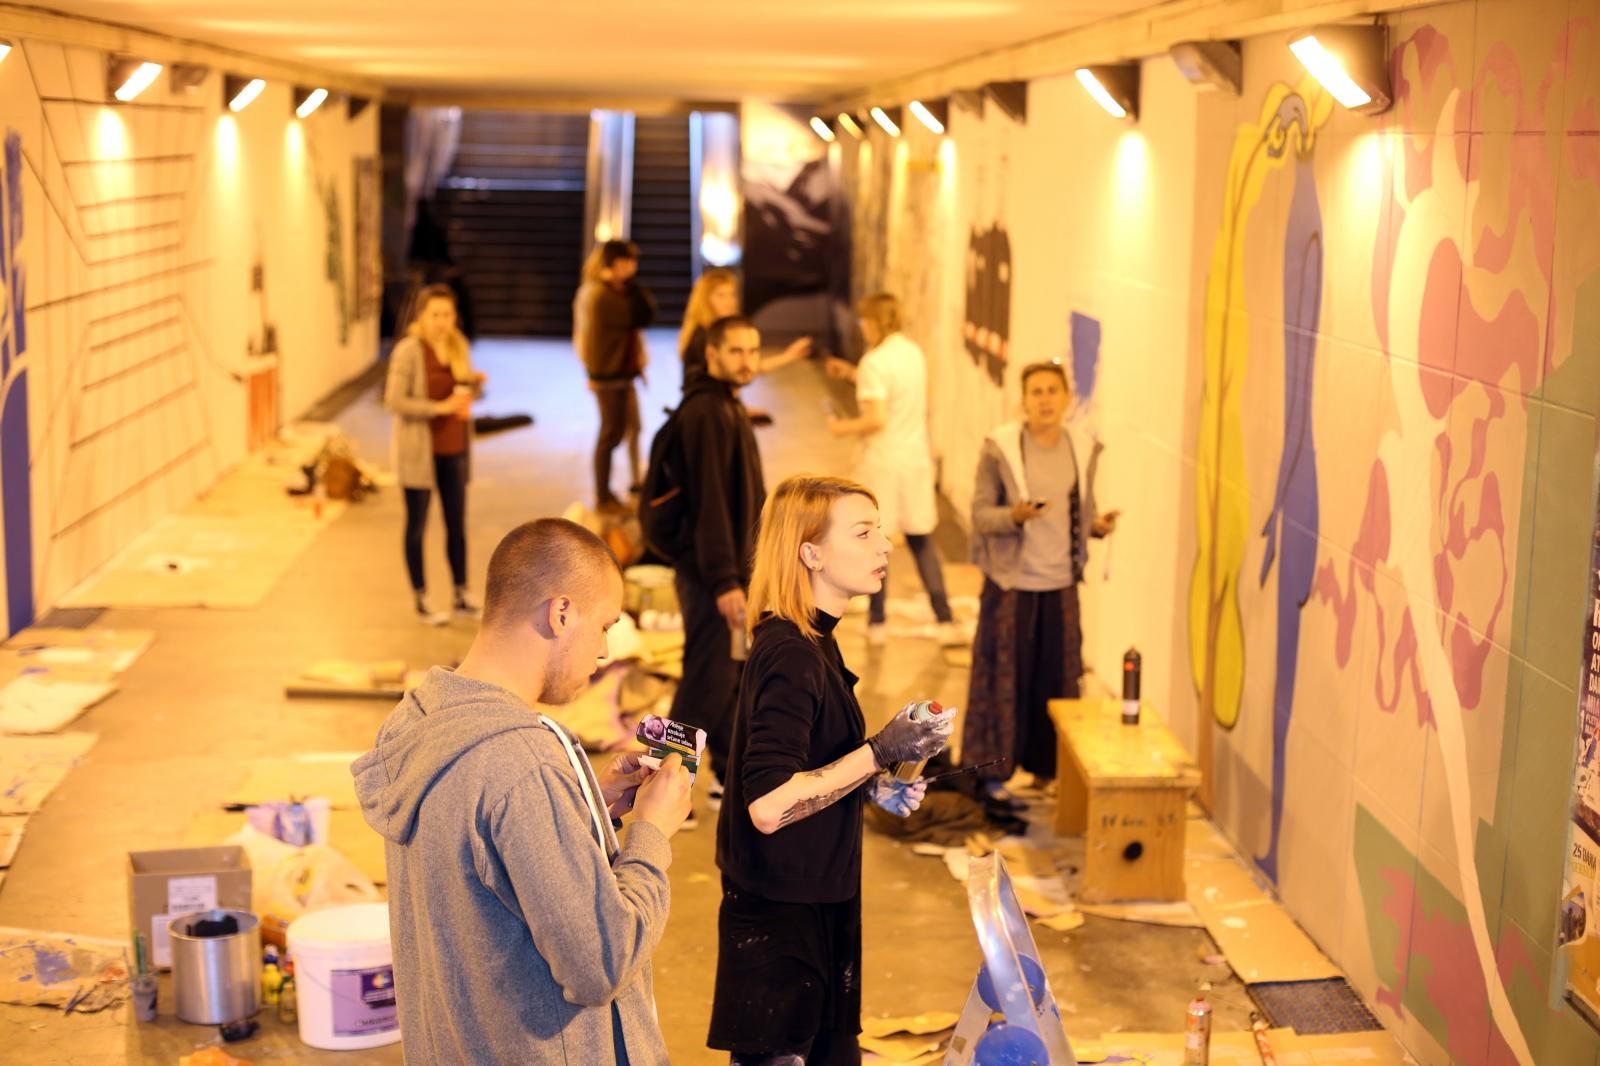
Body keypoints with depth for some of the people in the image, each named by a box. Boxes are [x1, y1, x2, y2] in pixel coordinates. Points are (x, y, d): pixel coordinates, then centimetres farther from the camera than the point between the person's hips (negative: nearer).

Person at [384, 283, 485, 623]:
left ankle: (461, 595, 24)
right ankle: (421, 601, 17)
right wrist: (440, 407, -22)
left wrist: (475, 383, -5)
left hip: (454, 450, 6)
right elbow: (394, 400, -19)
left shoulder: (458, 345, 5)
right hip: (419, 452, -6)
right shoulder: (408, 351, -14)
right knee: (417, 527, 7)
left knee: (457, 524, 12)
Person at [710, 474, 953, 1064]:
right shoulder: (790, 657, -24)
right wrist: (880, 752, -25)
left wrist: (873, 784, 4)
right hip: (780, 914, -10)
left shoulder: (811, 640, 7)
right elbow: (769, 806, -30)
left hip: (820, 900, 10)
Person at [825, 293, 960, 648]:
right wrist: (852, 373, 23)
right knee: (921, 541, 13)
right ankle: (945, 621, 11)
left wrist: (844, 428, -6)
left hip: (881, 462, -6)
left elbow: (876, 420, -22)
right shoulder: (914, 352, 6)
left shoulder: (875, 361, -17)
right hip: (916, 458, 7)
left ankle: (877, 623, 14)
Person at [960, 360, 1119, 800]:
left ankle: (1047, 767, 24)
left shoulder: (1082, 451, 3)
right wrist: (1015, 516, -27)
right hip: (1011, 582, -4)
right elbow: (980, 514, -8)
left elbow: (1083, 513, 13)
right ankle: (993, 768, 16)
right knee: (1003, 677, 3)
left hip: (1060, 584, 4)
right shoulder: (1000, 448, -10)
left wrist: (1098, 524, -9)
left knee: (1057, 677, 9)